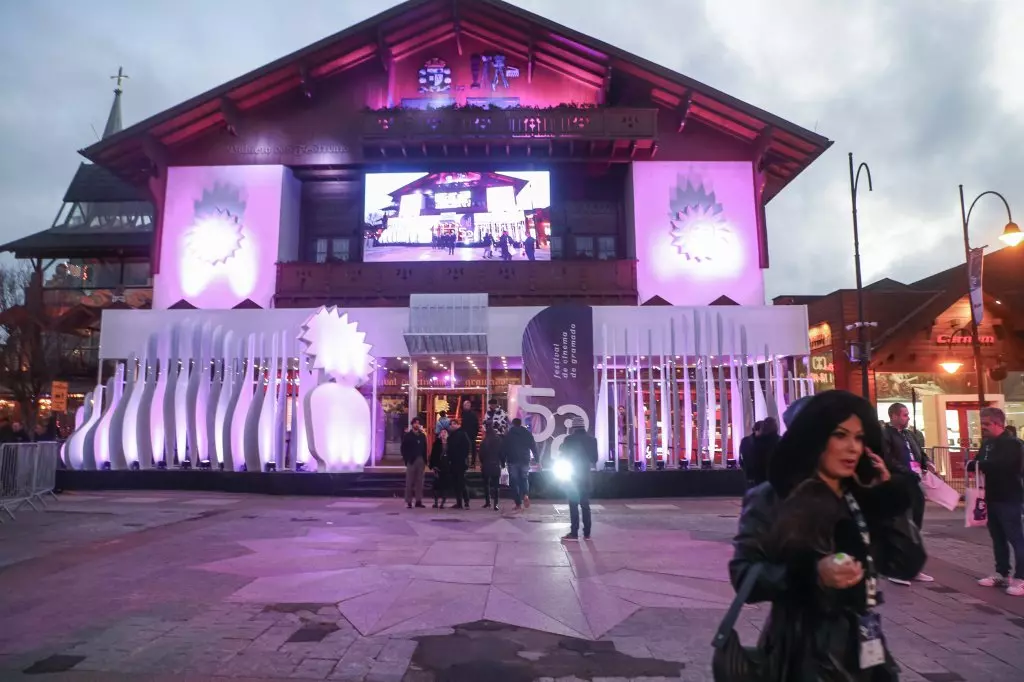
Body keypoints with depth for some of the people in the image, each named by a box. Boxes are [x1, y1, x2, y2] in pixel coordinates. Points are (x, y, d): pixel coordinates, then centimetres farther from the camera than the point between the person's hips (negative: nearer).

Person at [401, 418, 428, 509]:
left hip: (420, 461, 3)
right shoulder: (407, 435, 3)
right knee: (409, 482, -2)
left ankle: (419, 501, 6)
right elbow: (403, 449, -1)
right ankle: (408, 502, 0)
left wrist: (425, 460, 3)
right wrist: (406, 460, -10)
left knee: (419, 482, 3)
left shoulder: (423, 436, 13)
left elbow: (425, 449, 12)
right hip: (411, 461, -3)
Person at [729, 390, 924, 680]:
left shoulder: (862, 499, 5)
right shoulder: (771, 499, -11)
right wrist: (811, 573, -30)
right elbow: (743, 574, -17)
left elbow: (907, 565, 1)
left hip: (861, 650, 6)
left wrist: (888, 497, -5)